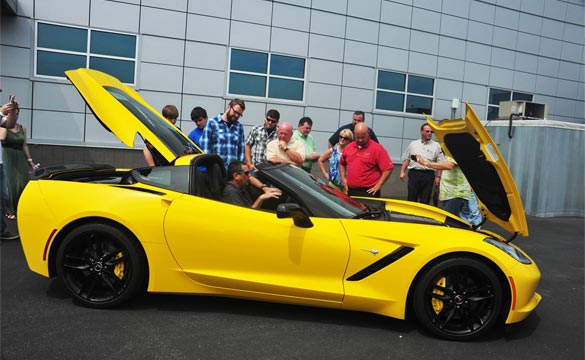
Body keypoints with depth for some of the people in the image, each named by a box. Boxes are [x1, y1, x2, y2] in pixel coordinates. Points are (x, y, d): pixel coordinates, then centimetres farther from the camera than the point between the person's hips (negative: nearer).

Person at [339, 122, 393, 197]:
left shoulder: (377, 148, -8)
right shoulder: (348, 147, 10)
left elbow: (388, 168, -11)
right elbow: (342, 163, 25)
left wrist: (378, 185, -13)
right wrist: (343, 179, 13)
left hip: (369, 192, -5)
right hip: (350, 191, 5)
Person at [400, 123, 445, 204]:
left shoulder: (436, 146, 7)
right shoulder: (413, 144, 12)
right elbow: (406, 159, 13)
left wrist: (438, 176, -3)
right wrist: (402, 172, 3)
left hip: (428, 175, 0)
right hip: (414, 173, 1)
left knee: (425, 200, 3)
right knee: (412, 198, 3)